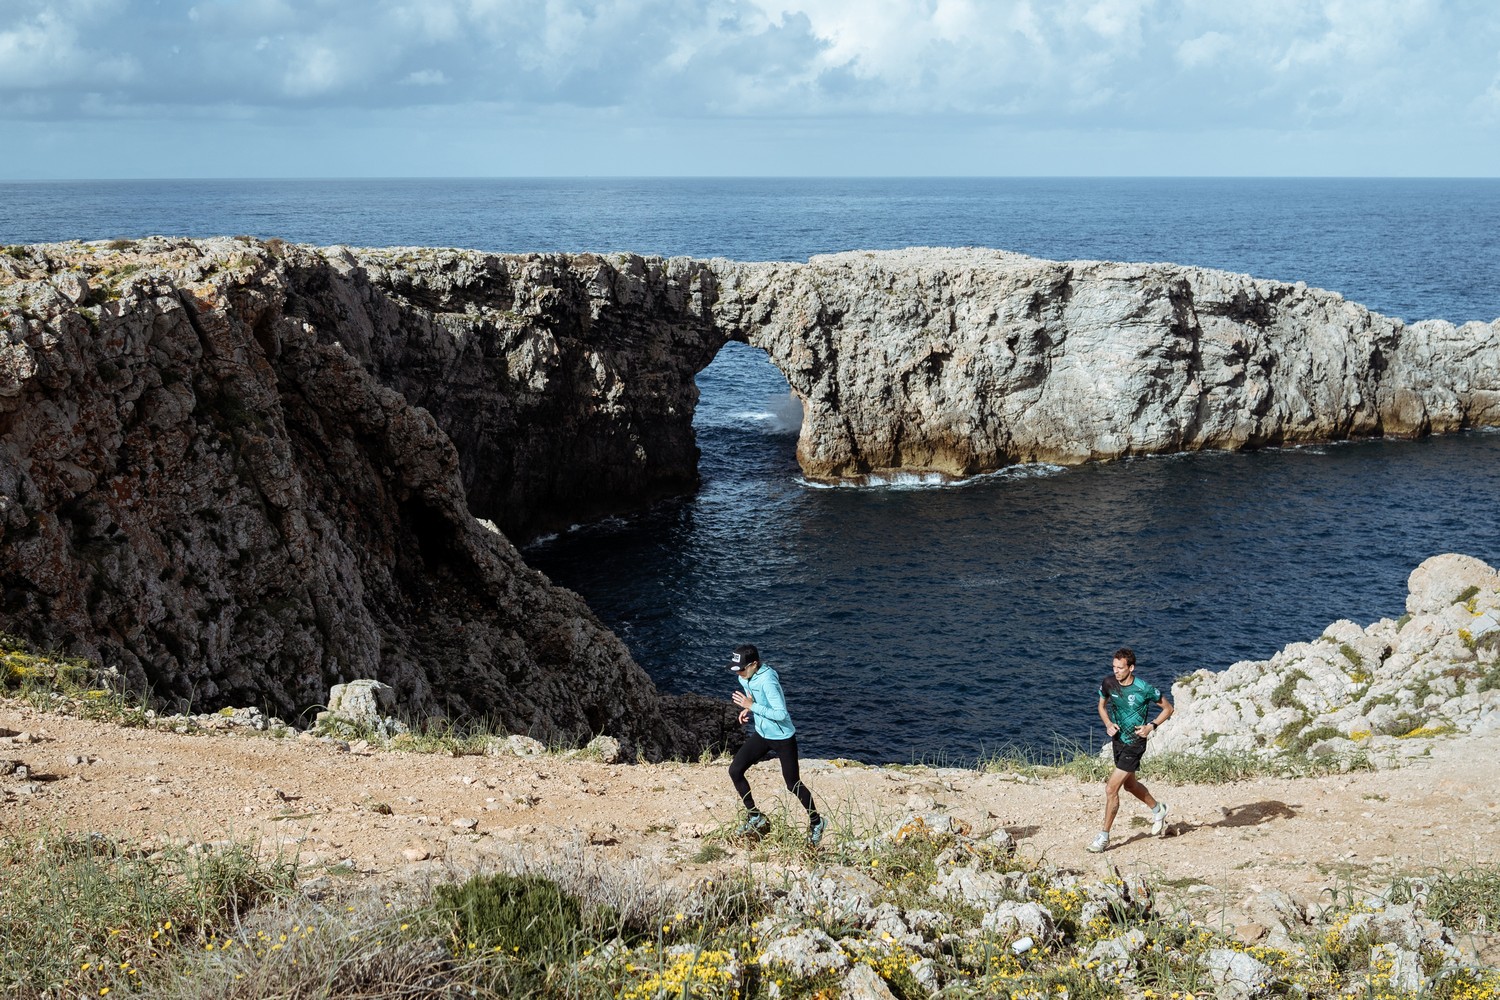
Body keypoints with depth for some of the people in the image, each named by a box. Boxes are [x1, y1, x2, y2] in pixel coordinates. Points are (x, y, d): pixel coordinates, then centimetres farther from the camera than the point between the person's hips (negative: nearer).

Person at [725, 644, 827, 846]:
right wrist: (748, 710, -4)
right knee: (735, 770, -2)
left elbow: (781, 714, -31)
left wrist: (752, 706, -29)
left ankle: (816, 823, 24)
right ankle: (755, 818, 13)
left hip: (783, 738, -8)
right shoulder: (744, 677, -2)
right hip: (762, 735, 8)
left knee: (793, 785, 1)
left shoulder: (767, 681, -29)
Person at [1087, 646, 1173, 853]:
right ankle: (1158, 810, 51)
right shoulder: (1109, 683, -7)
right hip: (1117, 740, 7)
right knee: (1130, 785, 24)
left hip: (1134, 744, -7)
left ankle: (1104, 837, 0)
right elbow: (1102, 706, 12)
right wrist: (1108, 724, -6)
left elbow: (1168, 708, -5)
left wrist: (1152, 726, -18)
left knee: (1111, 788, -11)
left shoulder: (1144, 689, -20)